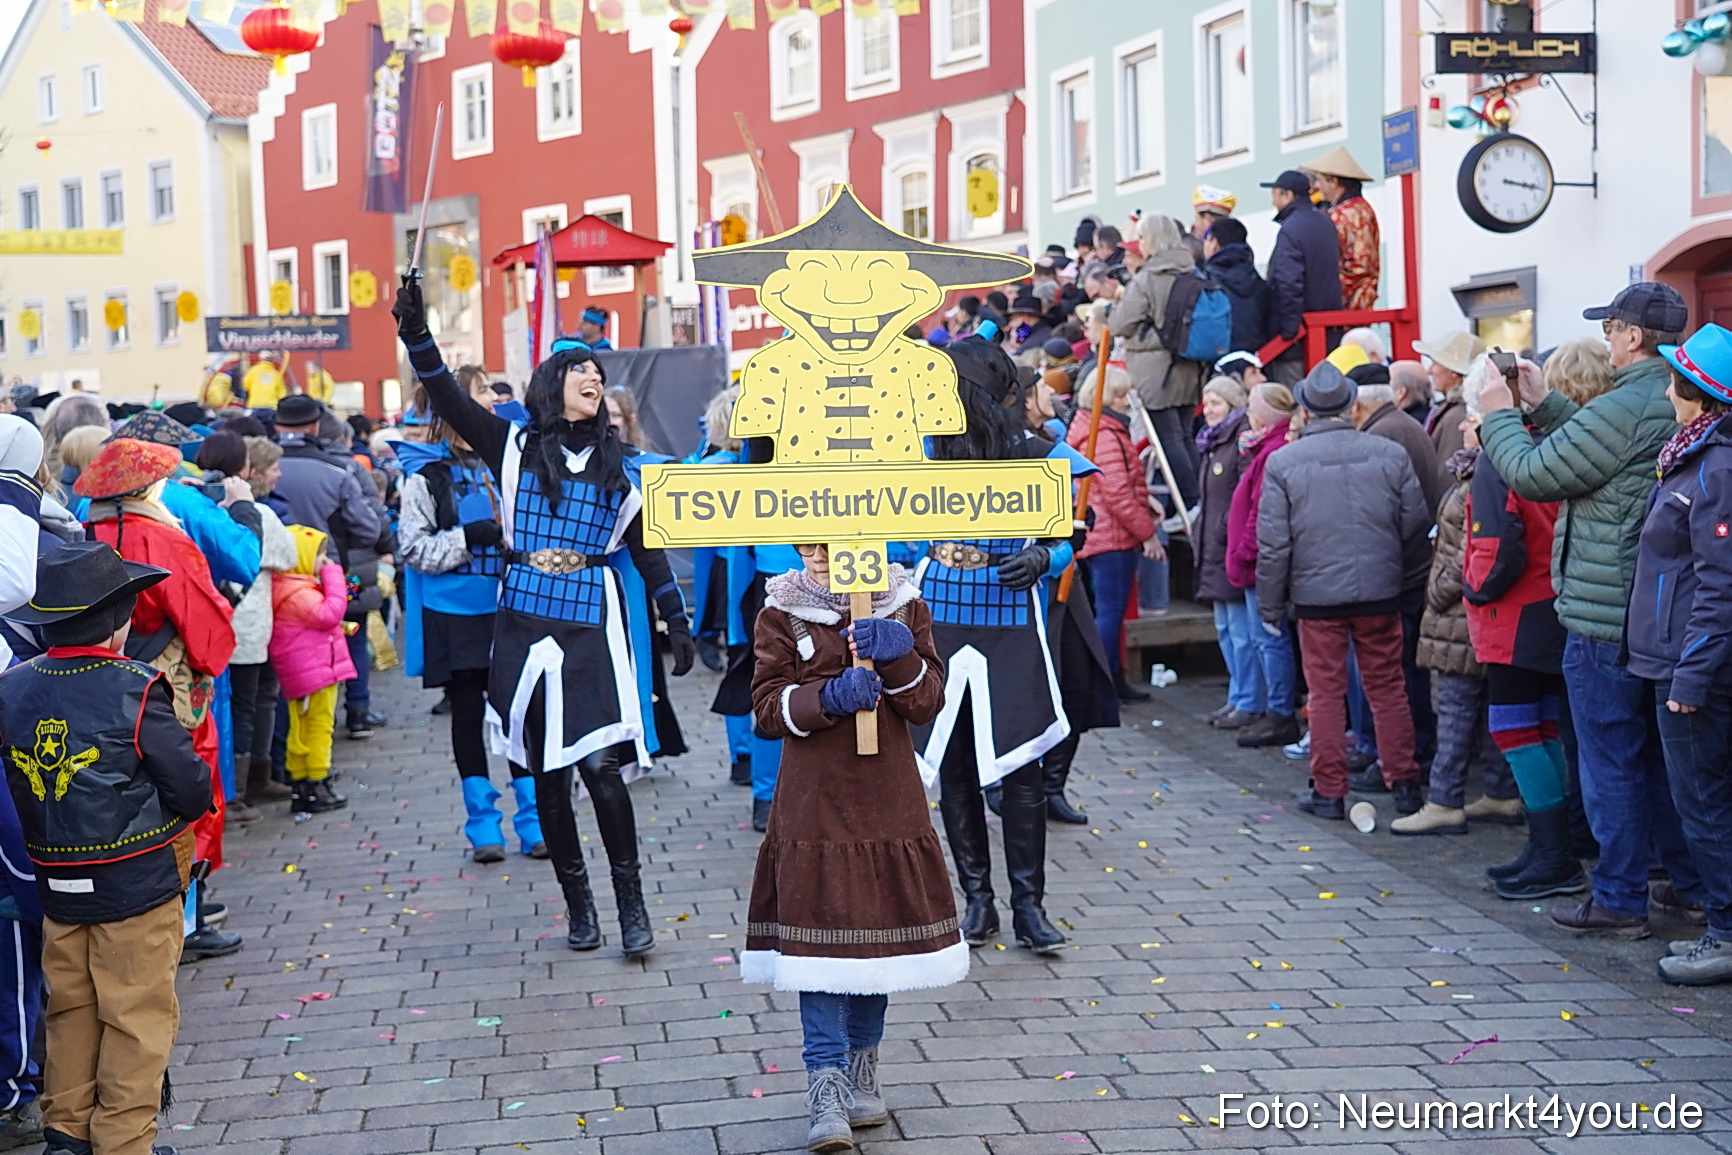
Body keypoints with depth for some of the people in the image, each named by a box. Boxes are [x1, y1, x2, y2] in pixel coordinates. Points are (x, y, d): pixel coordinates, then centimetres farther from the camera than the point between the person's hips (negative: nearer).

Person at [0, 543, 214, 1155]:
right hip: (139, 881, -5)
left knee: (71, 1008, 19)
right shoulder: (136, 691, -18)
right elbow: (193, 792, -13)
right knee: (138, 1016, 5)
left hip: (57, 884, 6)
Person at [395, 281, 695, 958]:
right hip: (524, 624, 0)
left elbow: (645, 549, 14)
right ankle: (578, 903, 17)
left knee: (598, 764, -11)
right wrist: (417, 336, -18)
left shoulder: (616, 467, 11)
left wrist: (677, 624, 10)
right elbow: (448, 401, -4)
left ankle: (632, 905, -1)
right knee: (546, 772, 5)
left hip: (590, 627, 0)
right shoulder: (514, 445, 6)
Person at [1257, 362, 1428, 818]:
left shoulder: (1282, 462, -7)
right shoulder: (1390, 454, -3)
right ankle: (1404, 784, 14)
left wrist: (1270, 606, 4)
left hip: (1316, 595, -1)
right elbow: (1417, 522, 2)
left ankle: (1329, 790, 10)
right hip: (1380, 592, 1)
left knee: (1326, 693, 7)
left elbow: (1273, 544, -5)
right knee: (1388, 688, 11)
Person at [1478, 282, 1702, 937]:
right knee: (1661, 752, 18)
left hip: (1606, 615, -8)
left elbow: (1535, 474, -14)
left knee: (1610, 760, 0)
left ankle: (1620, 900, 7)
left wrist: (1498, 417, 2)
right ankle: (1693, 880, 25)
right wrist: (1543, 404, 21)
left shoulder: (1622, 410, -20)